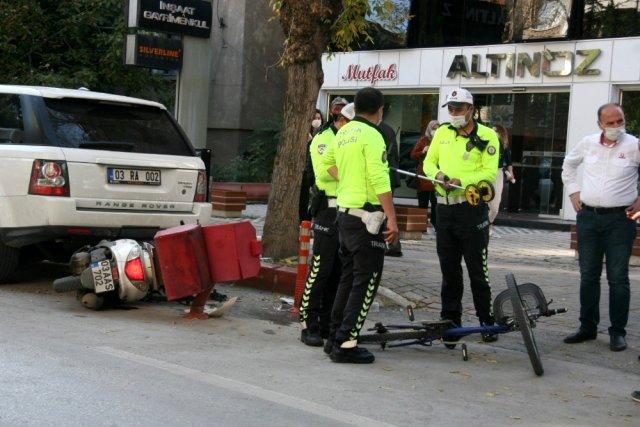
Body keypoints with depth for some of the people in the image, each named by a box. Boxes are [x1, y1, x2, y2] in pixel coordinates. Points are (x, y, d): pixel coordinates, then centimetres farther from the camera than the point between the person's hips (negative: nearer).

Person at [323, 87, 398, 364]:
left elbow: (328, 162, 30)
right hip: (366, 216, -9)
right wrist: (392, 218, -21)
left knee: (349, 277, 17)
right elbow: (380, 180, -21)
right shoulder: (371, 136, -14)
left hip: (344, 211, 9)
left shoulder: (343, 132, 12)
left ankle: (335, 338, 22)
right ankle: (346, 344, -6)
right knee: (366, 281, -4)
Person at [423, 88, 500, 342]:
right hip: (445, 207, 5)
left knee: (477, 270, -2)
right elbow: (429, 162, 15)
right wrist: (438, 174, -6)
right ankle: (450, 319, 21)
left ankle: (486, 322, 6)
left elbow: (490, 172, -12)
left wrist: (461, 181, -22)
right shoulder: (442, 133, 11)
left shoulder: (486, 136, -5)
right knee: (449, 269, 12)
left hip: (472, 209, -5)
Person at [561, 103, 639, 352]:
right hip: (588, 217, 4)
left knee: (618, 277, 0)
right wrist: (573, 191, 14)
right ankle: (587, 327, 20)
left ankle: (618, 332, 8)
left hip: (620, 220, -4)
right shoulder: (588, 143, 5)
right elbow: (569, 164, 23)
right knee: (588, 275, 10)